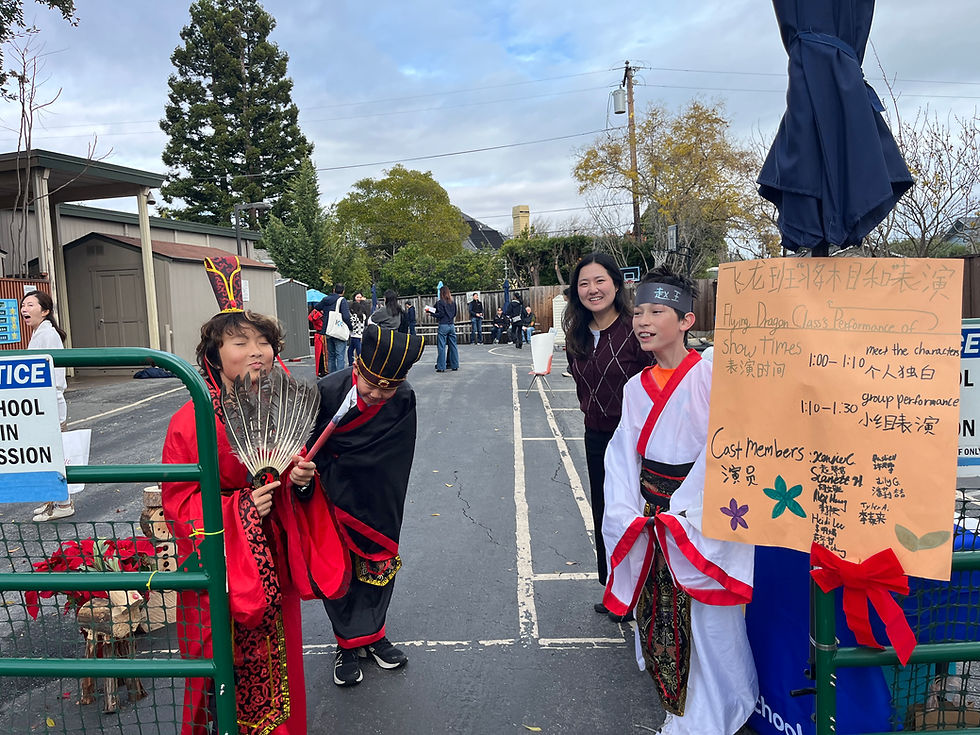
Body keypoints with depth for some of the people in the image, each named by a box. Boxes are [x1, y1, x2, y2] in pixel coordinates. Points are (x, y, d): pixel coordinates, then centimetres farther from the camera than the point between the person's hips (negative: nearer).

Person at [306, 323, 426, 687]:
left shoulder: (403, 402, -21)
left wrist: (327, 470, -27)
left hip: (377, 507, 2)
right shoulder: (327, 392, -26)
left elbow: (381, 462, -24)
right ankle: (348, 644, 29)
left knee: (379, 564, 14)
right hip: (331, 504, -1)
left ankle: (371, 634, 37)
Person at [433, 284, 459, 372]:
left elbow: (440, 314, -12)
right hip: (452, 325, 5)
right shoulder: (453, 302, 7)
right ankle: (455, 365, 15)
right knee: (453, 346, 10)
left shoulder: (440, 302, -8)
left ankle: (441, 367, -2)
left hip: (443, 326, -5)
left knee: (441, 347, -2)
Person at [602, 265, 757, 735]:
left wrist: (680, 515, -17)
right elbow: (622, 454, 4)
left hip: (699, 514, -5)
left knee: (706, 617, 2)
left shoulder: (709, 377, -11)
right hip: (649, 515, 6)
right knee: (656, 611, 14)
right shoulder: (636, 387, 6)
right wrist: (628, 515, -8)